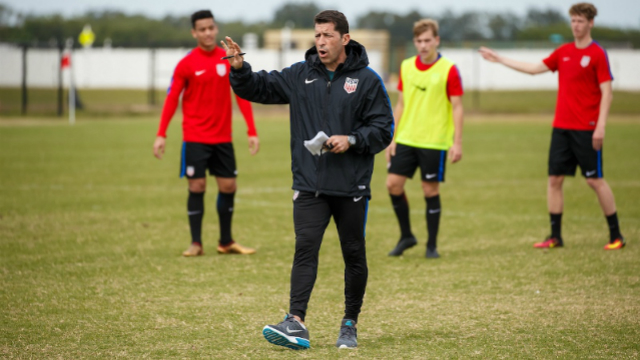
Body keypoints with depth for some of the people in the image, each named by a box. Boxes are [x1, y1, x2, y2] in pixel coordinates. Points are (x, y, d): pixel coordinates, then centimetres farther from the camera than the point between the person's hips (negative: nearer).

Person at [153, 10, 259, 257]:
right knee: (197, 186, -4)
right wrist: (161, 135, -9)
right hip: (195, 137, -3)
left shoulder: (230, 60, 3)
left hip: (223, 137, 3)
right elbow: (172, 99, -3)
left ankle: (226, 242, 18)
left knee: (228, 186, 4)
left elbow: (242, 95, 5)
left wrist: (252, 132, 0)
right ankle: (196, 243, 5)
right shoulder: (186, 64, -5)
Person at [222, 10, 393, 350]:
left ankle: (350, 325, 24)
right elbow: (259, 87, 8)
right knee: (305, 248, -11)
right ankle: (296, 324, -19)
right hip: (309, 184, 1)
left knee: (354, 255, 9)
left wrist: (351, 140, -17)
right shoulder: (300, 75, 7)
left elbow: (383, 129, -2)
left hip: (351, 186, -1)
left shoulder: (366, 80, -2)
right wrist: (240, 70, -11)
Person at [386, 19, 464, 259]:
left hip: (435, 141, -4)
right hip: (406, 139, 4)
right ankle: (406, 236, 17)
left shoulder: (448, 70, -7)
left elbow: (457, 108, -6)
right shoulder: (406, 67, 7)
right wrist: (392, 138, 9)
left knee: (430, 190, -1)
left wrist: (457, 143, -12)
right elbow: (401, 105, 13)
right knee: (393, 183, -2)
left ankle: (432, 245, 13)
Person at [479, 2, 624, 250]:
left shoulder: (597, 54, -7)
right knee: (554, 179, 4)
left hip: (586, 129, -6)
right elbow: (535, 68, 20)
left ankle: (616, 236, 6)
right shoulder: (564, 52, 11)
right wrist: (499, 59, 22)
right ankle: (555, 236, 10)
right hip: (561, 126, 6)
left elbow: (606, 93, -11)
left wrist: (601, 126, -19)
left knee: (595, 180, -3)